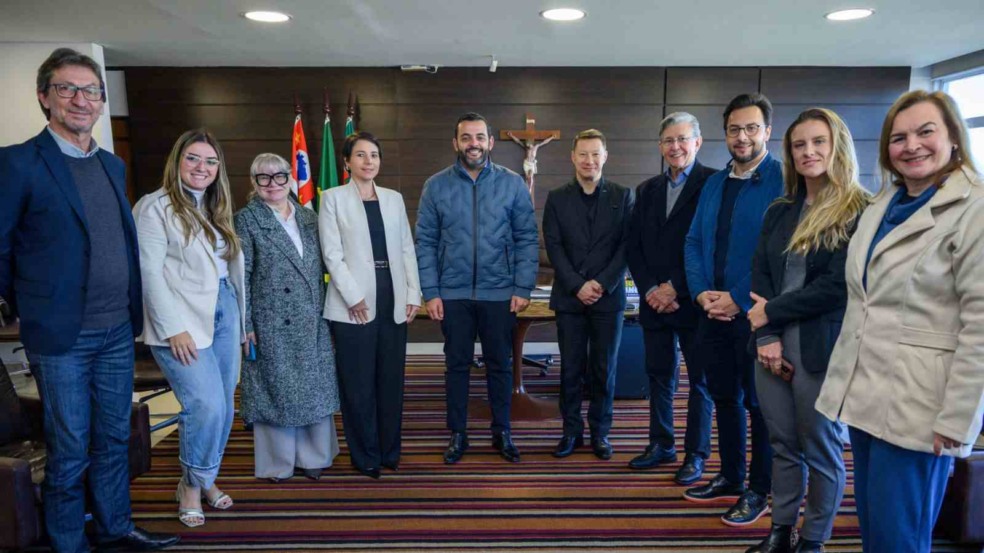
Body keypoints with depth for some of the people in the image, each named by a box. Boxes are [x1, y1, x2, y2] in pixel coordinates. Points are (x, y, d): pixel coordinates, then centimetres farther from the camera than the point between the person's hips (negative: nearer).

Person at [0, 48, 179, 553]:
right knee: (69, 452, 7)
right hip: (62, 337, -6)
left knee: (114, 439, 17)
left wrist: (131, 309, 12)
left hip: (118, 330, 6)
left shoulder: (113, 165, 11)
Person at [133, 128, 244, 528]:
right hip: (183, 322, -7)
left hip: (223, 314, 7)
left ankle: (204, 480, 27)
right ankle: (192, 485, 12)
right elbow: (149, 272, -12)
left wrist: (242, 318, 12)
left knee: (224, 406, 9)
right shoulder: (155, 207, -6)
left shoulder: (216, 209, 16)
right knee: (206, 406, -11)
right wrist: (174, 329, -17)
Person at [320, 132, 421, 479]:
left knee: (391, 380, 8)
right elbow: (332, 254, -5)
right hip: (354, 304, -3)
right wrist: (354, 297, -12)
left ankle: (389, 451, 22)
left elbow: (407, 249, 10)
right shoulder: (333, 198, 2)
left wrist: (413, 295, 2)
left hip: (394, 302, 4)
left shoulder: (394, 198, 13)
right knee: (358, 384, 3)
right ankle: (365, 457, 18)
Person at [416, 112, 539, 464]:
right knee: (457, 365, 11)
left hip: (500, 293, 0)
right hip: (453, 294, 0)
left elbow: (527, 239, -1)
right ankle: (458, 434, 26)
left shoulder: (512, 184, 0)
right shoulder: (436, 186, 1)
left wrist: (523, 288, -7)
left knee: (499, 365, 11)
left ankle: (502, 432, 28)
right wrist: (430, 292, -5)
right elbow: (425, 242, 0)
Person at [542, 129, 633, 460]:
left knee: (604, 369, 7)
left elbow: (626, 245, -1)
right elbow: (553, 246, -1)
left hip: (608, 296, 0)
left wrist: (602, 283, -12)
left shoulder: (622, 196, 5)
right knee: (571, 368, 6)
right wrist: (577, 285, -11)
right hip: (569, 297, 0)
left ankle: (600, 432, 20)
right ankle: (571, 431, 19)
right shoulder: (557, 198, 5)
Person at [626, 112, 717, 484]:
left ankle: (696, 454, 19)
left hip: (694, 302, -5)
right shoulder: (647, 190, 12)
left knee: (699, 380, 7)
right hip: (654, 301, 5)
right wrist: (650, 290, -5)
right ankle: (661, 445, 28)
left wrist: (676, 289, -14)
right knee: (659, 376, 13)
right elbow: (633, 247, 9)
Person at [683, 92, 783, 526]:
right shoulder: (713, 184, 12)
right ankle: (730, 478, 32)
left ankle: (759, 491, 23)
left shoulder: (783, 180, -9)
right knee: (724, 398, 16)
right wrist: (701, 293, -6)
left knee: (758, 404, 7)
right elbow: (694, 242, 10)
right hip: (713, 312, 6)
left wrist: (738, 299, -17)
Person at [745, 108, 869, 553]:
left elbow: (837, 286, -14)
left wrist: (772, 313, -9)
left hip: (822, 347, -5)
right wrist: (766, 336, -10)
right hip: (774, 343, 5)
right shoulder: (779, 212, 11)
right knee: (782, 445, 14)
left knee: (820, 448, 9)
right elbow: (759, 275, 3)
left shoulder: (860, 212, -7)